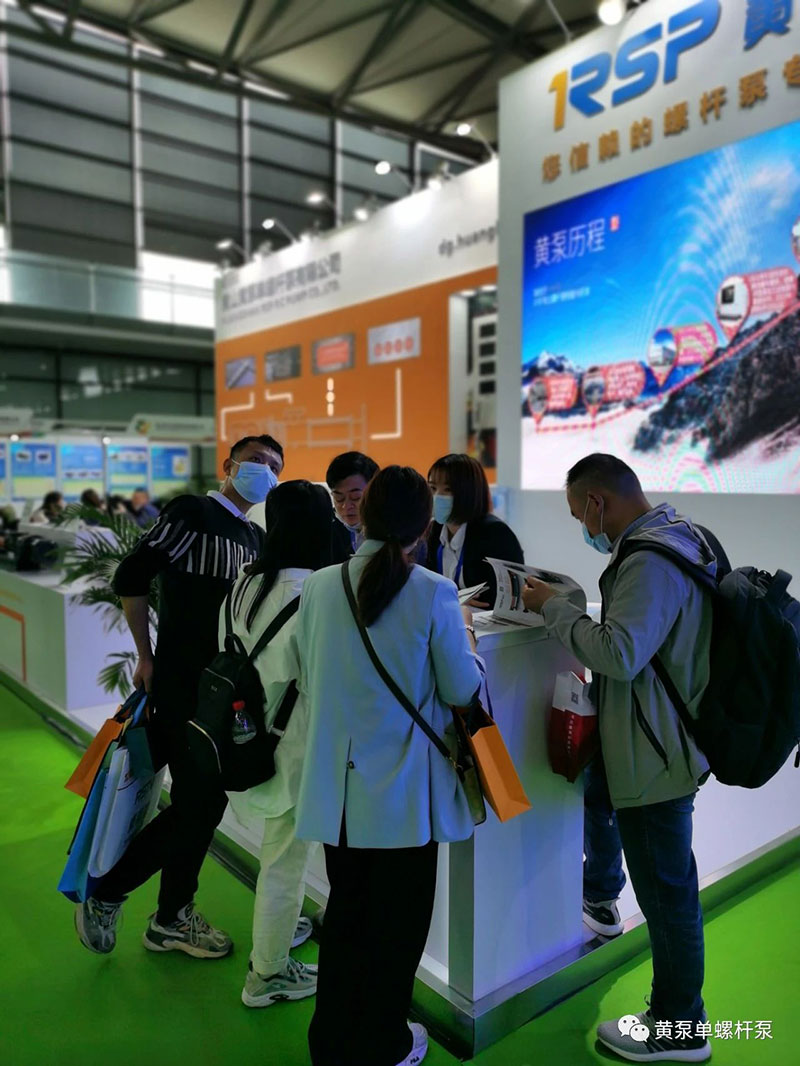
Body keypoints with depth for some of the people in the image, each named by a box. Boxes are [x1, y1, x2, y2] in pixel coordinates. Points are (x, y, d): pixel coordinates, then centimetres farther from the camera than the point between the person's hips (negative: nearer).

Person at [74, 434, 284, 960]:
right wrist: (146, 656, -6)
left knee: (206, 799, 13)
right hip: (181, 682, -7)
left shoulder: (256, 539, 14)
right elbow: (131, 578, -12)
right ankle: (104, 893, 17)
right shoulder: (191, 512, -8)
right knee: (196, 801, -4)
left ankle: (174, 916, 30)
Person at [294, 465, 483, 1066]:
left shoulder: (319, 587, -7)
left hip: (338, 784, 4)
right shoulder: (435, 594, -17)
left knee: (345, 907, 23)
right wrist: (465, 632, 7)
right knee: (398, 916, 18)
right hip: (405, 787, -3)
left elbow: (309, 681, 3)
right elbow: (463, 691, -9)